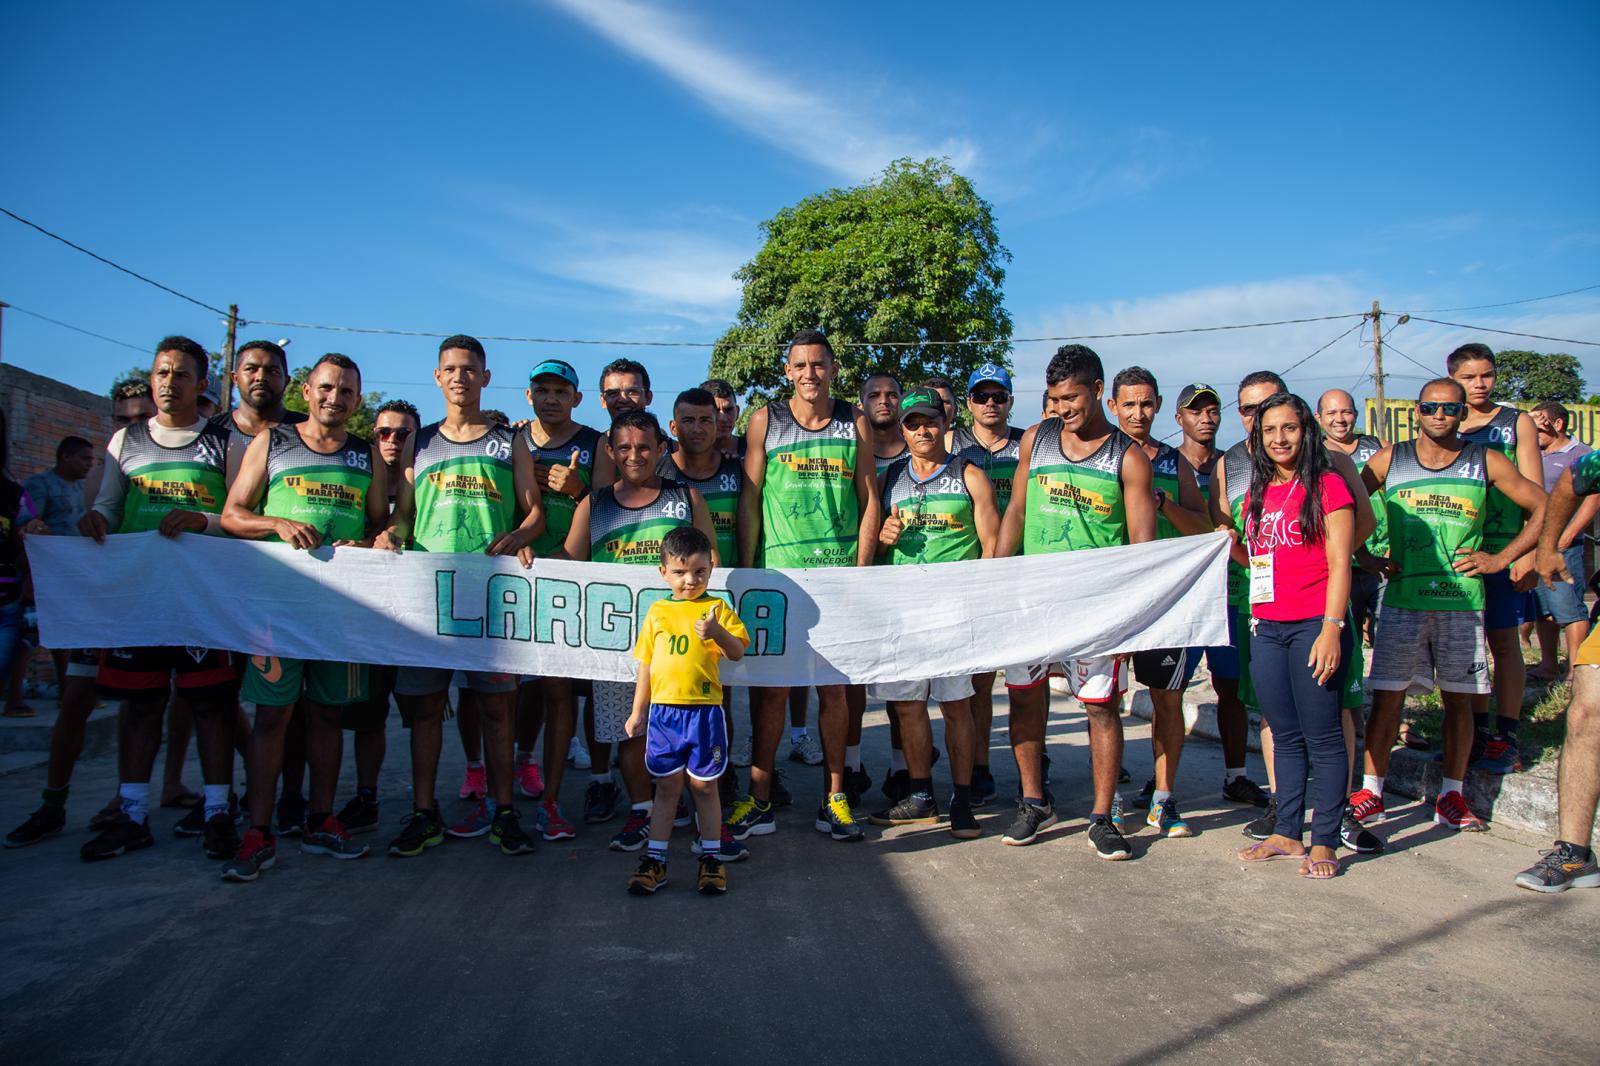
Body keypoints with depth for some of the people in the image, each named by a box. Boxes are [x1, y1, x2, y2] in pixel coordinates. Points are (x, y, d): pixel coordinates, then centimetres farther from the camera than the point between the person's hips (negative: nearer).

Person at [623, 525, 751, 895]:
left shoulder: (717, 608, 0)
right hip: (663, 710, 2)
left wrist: (718, 633, -27)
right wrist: (637, 712, 13)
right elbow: (646, 663, 12)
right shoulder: (657, 612, 8)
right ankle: (655, 858, 19)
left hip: (705, 711, -2)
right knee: (667, 785, 10)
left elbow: (737, 653, -8)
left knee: (704, 785, 7)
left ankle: (711, 857, 21)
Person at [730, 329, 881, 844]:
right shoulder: (765, 420, 6)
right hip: (776, 570, 0)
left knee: (834, 687, 6)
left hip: (837, 572, 1)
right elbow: (749, 499, 4)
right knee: (769, 686, 1)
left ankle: (834, 798, 16)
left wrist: (860, 569, -1)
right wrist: (745, 570, -1)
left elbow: (869, 501, 7)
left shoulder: (854, 424, 8)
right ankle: (759, 801, 10)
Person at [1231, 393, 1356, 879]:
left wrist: (1331, 628, -16)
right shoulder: (1258, 493, 15)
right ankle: (1288, 833, 21)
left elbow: (1339, 563, -9)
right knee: (1285, 736, 12)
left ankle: (1324, 842, 8)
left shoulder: (1327, 485, -4)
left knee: (1321, 737, 0)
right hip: (1266, 627, 6)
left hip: (1314, 625, -6)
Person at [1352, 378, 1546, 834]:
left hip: (1462, 599, 1)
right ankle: (1370, 794, 6)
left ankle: (1451, 797, 18)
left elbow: (1544, 508, 8)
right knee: (1387, 695, -1)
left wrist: (1500, 559, 1)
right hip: (1402, 599, 0)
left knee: (1458, 698, 6)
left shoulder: (1486, 462, 5)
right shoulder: (1390, 460, 5)